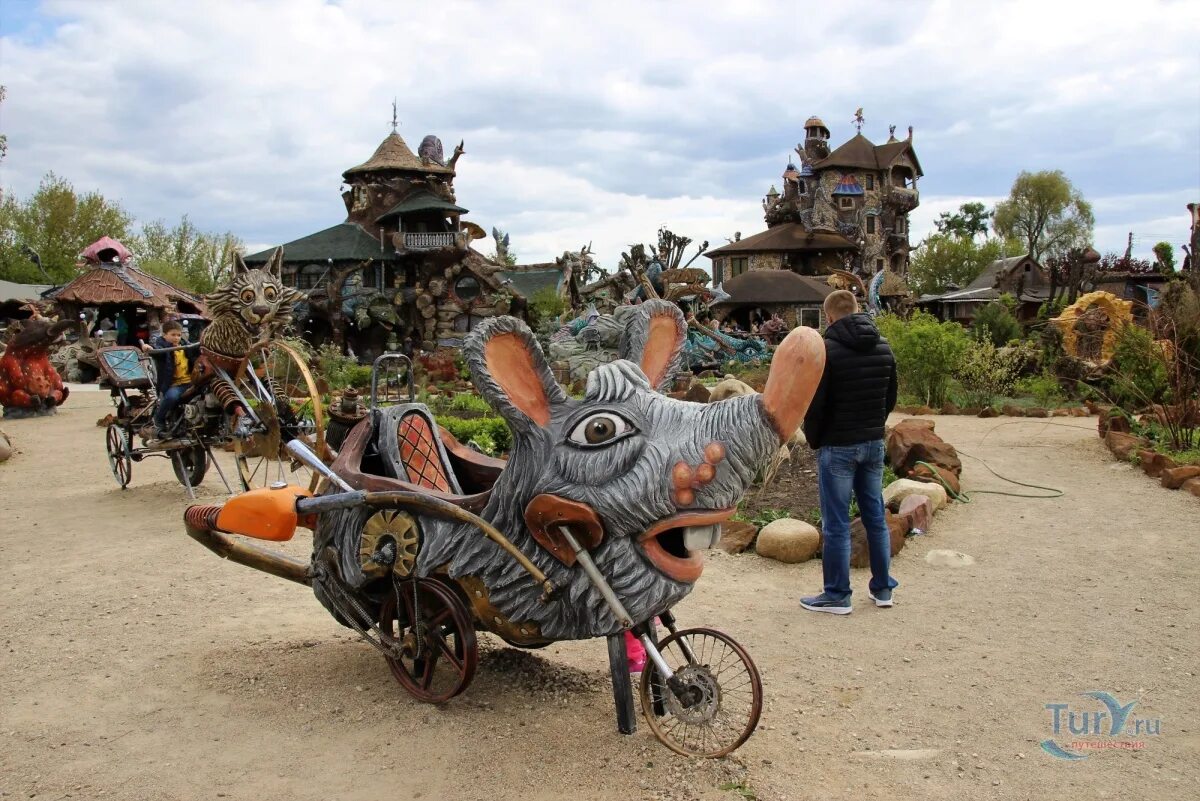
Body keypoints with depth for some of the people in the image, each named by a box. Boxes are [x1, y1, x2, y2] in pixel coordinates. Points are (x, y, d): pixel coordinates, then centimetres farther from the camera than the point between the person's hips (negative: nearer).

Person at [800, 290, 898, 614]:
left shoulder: (827, 350, -15)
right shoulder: (883, 347, 5)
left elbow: (815, 405, -14)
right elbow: (891, 398, 11)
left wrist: (814, 441, 1)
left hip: (838, 447, -6)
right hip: (874, 444, 6)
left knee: (836, 524, 1)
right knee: (876, 517, 15)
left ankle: (837, 596, 9)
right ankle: (883, 588, 23)